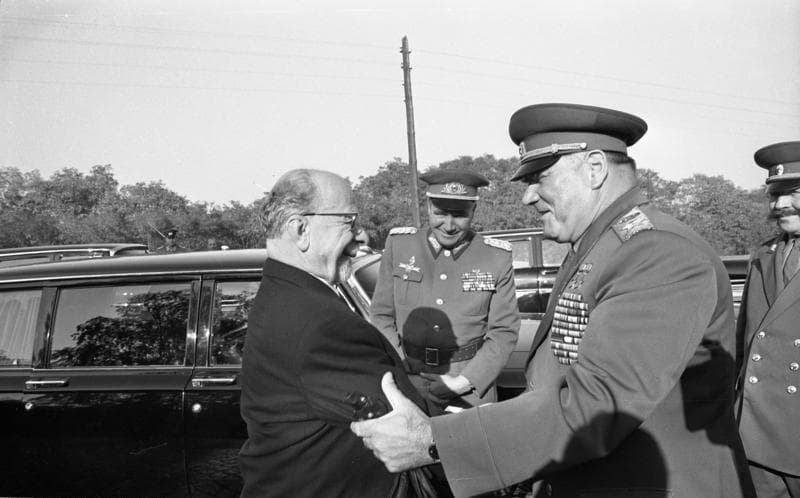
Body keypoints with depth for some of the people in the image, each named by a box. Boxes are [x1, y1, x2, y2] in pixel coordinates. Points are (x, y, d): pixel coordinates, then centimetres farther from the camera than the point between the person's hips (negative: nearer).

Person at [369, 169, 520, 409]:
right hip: (406, 385, 1)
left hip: (472, 388, 0)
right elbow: (381, 315, 3)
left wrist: (464, 381, -14)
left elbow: (504, 331, -4)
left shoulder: (497, 258, -4)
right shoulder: (399, 245, -1)